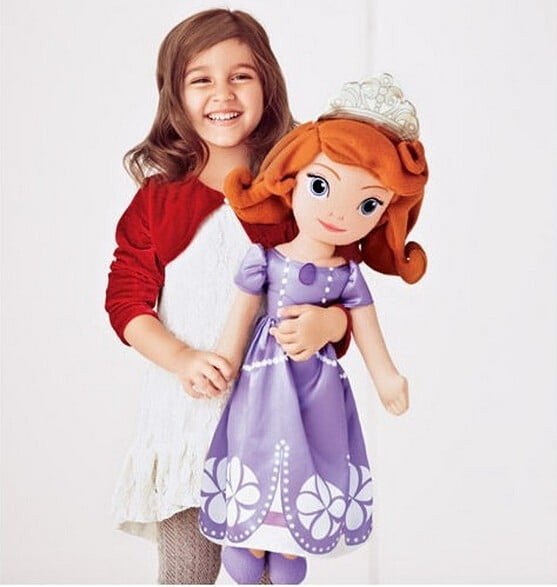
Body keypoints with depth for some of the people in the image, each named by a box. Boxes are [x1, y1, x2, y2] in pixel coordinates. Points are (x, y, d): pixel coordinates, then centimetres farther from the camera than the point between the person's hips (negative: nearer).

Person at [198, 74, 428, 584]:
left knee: (311, 456, 10)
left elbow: (366, 329, 2)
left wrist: (386, 377, 6)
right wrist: (224, 365, 1)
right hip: (268, 376, -2)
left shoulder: (347, 275, -7)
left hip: (319, 380, 2)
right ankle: (252, 541, 27)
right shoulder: (264, 261, -13)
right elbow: (240, 316, -4)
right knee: (263, 448, 7)